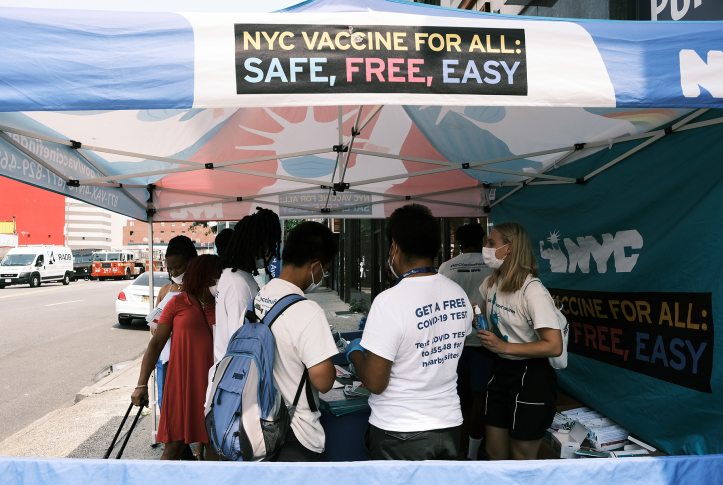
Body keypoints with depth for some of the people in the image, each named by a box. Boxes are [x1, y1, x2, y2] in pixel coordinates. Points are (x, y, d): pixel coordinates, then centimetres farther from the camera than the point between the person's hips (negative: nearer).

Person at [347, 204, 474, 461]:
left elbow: (375, 383, -20)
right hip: (449, 425, 6)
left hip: (400, 434, -6)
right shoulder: (460, 295, -2)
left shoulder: (389, 302, -23)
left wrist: (354, 351, 0)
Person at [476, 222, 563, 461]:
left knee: (521, 457, 9)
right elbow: (487, 322, 23)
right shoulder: (491, 283, 3)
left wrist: (504, 347, -26)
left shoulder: (533, 292, -22)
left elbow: (554, 346, -26)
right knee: (494, 453, 17)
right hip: (501, 370, 7)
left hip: (530, 376, -7)